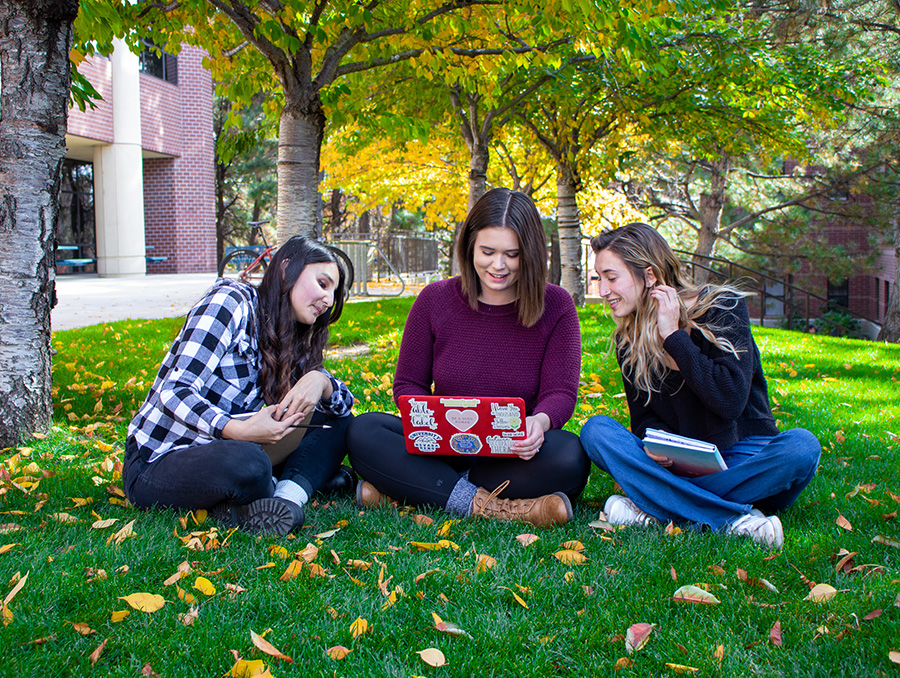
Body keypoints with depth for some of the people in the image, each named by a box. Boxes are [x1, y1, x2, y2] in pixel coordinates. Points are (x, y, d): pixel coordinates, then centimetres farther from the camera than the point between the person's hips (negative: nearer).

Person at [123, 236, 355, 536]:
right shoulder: (231, 302, -12)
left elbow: (344, 401, 9)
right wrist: (238, 430, -34)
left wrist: (320, 381, -15)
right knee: (246, 462, -39)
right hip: (157, 463, -8)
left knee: (336, 422, -2)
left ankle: (288, 497, -24)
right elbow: (176, 392, -19)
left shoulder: (292, 344, 13)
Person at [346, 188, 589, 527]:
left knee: (570, 457, -34)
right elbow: (407, 385, 3)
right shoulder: (435, 299, -1)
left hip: (515, 457, 0)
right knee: (362, 432, -23)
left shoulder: (556, 306, -4)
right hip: (444, 450, 1)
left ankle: (406, 489, -25)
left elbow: (561, 392, -6)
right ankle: (492, 508, -30)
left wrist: (540, 421, -31)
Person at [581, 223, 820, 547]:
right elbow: (644, 417, 4)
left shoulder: (722, 308, -10)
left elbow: (731, 400, -21)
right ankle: (733, 519, -32)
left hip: (742, 459, -2)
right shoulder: (628, 339, 3)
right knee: (596, 430, -21)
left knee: (802, 445, -33)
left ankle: (652, 509, -32)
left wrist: (673, 336, -19)